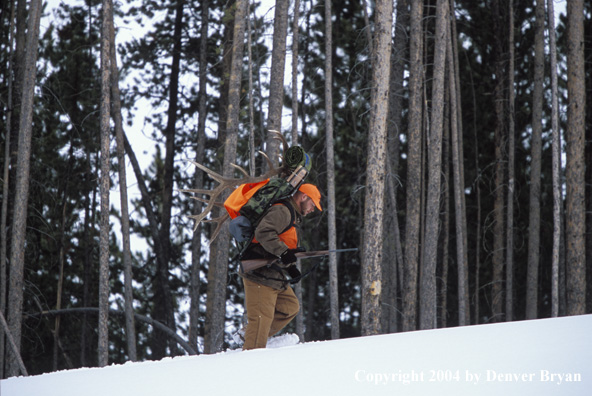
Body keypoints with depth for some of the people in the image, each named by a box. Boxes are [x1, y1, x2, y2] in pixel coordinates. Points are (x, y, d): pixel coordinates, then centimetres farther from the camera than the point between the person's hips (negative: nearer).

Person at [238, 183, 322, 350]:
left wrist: (290, 267, 14)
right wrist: (283, 252, -31)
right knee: (262, 316, -12)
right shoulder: (282, 211, -12)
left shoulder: (293, 216, 23)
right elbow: (263, 232, -27)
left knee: (290, 306, 13)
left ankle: (250, 335, 13)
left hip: (274, 276, 10)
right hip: (260, 273, -10)